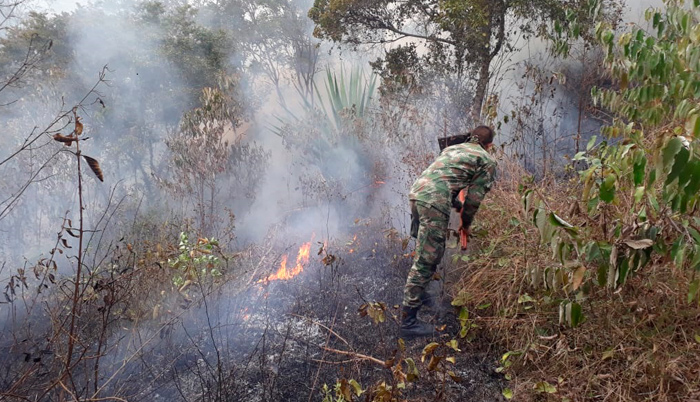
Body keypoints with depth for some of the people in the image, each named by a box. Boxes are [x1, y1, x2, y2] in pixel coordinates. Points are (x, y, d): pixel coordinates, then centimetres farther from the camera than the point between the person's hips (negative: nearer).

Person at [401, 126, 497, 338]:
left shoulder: (453, 148, 31)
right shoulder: (488, 161, 12)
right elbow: (475, 197, 7)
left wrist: (459, 208, 37)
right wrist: (466, 224, 21)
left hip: (416, 191, 8)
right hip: (435, 201, -8)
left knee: (424, 248, 26)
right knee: (427, 259, -6)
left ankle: (417, 293, 40)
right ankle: (408, 321, -4)